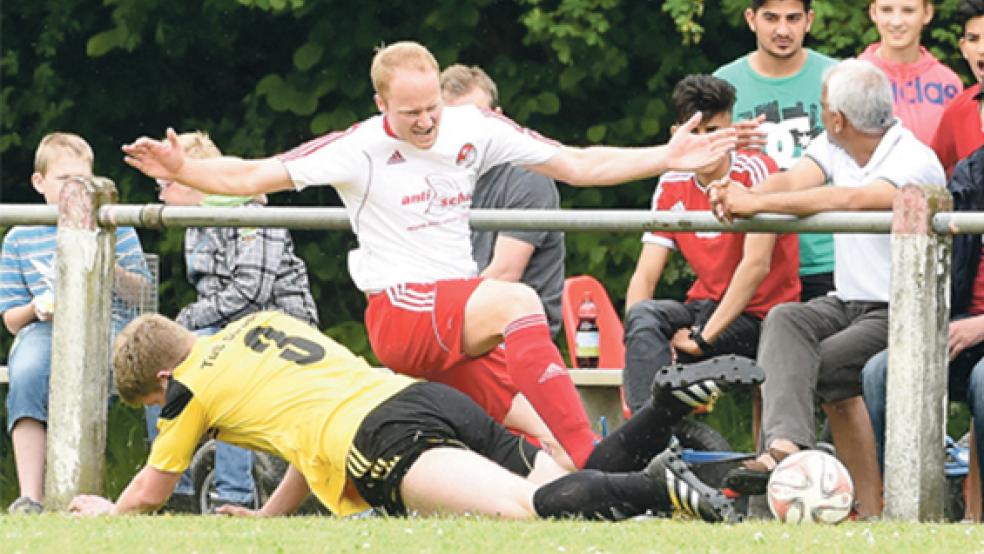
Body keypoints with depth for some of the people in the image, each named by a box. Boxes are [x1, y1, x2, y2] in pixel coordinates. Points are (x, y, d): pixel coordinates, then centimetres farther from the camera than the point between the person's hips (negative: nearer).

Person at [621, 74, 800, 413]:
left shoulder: (755, 171, -10)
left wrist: (704, 337, -22)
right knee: (643, 317, -29)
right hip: (706, 307, 5)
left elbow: (756, 264, -19)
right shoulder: (672, 188, 7)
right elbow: (644, 277, 1)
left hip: (759, 318, -5)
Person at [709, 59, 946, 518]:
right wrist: (740, 196, -30)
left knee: (827, 365, -28)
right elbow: (793, 182, -6)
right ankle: (786, 444, -48)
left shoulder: (915, 163, -16)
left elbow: (850, 199, -33)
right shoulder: (834, 148, 10)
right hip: (846, 303, 6)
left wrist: (757, 203, -38)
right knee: (783, 321, -25)